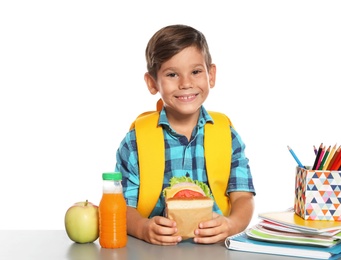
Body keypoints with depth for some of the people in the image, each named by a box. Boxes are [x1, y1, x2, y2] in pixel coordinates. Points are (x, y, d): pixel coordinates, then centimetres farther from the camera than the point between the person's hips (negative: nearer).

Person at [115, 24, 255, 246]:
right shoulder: (135, 141, 3)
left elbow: (243, 197, 0)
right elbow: (125, 206, -2)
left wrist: (231, 225, -22)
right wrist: (144, 228, -23)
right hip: (154, 250, -1)